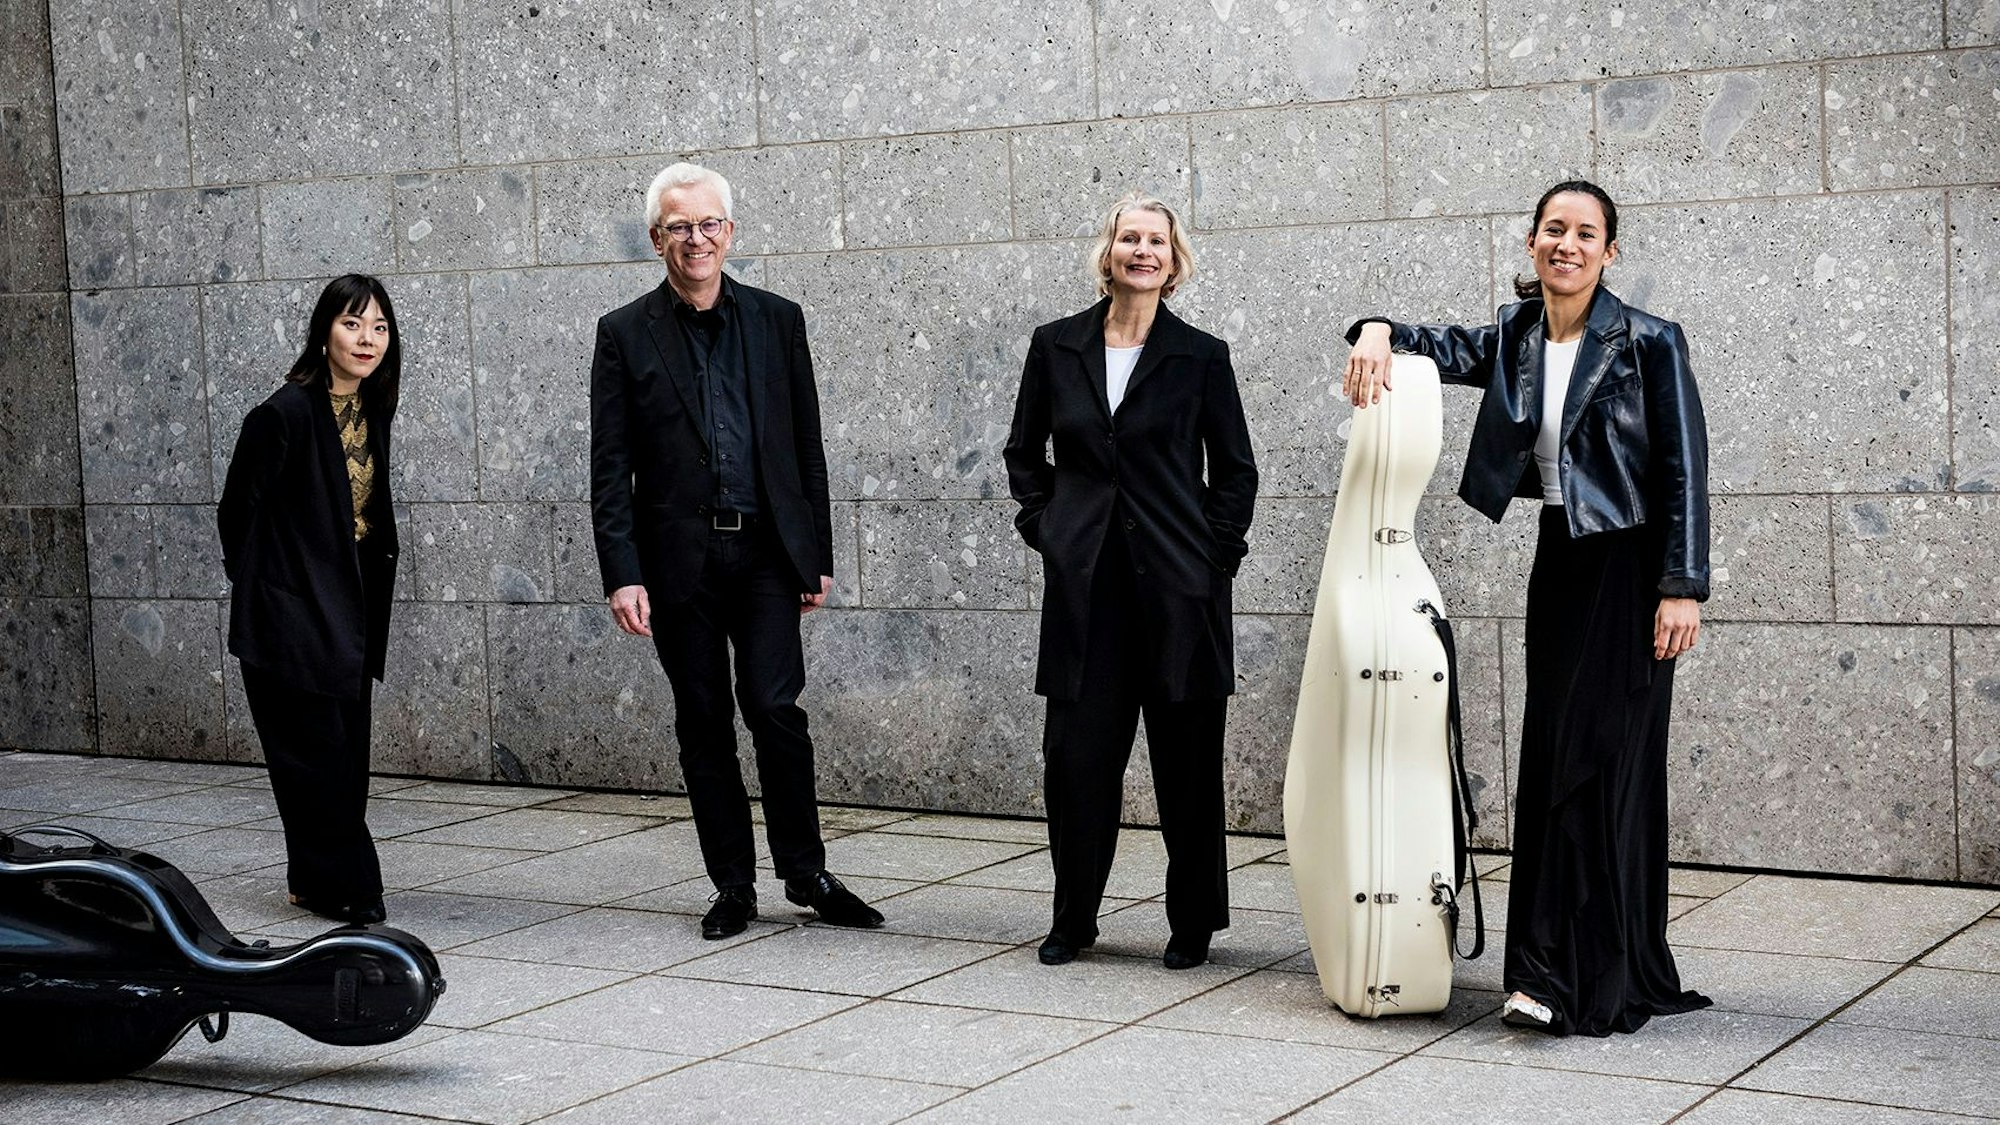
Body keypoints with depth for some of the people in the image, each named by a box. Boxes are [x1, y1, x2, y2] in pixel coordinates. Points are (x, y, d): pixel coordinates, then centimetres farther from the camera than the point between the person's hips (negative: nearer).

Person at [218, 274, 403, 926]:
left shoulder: (370, 411, 7)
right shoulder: (286, 413, -17)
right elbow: (238, 512, -9)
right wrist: (258, 588, 3)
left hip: (348, 609, 8)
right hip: (292, 615, -7)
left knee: (344, 755, 10)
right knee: (318, 753, -4)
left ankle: (317, 882, 21)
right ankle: (347, 888, 3)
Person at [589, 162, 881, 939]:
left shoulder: (777, 320, 7)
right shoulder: (626, 334, 2)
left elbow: (807, 446, 10)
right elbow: (610, 468, -1)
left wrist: (818, 555, 6)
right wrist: (622, 575, -9)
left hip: (766, 551, 0)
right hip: (679, 559, 0)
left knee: (776, 708, -7)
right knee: (703, 723, 5)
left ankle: (806, 874, 8)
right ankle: (733, 886, 15)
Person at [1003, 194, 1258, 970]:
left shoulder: (1200, 356, 1)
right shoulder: (1056, 347, 6)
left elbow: (1235, 469, 7)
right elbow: (1024, 452, 16)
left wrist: (1214, 552, -1)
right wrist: (1045, 527, 6)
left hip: (1177, 584, -1)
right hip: (1085, 585, 2)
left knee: (1186, 758, 4)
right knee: (1076, 754, 1)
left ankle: (1193, 922, 17)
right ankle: (1073, 917, 17)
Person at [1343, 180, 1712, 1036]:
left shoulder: (1649, 344, -9)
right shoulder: (1516, 340, 7)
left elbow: (1685, 472, -10)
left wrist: (1683, 588, -15)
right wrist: (1380, 333, -13)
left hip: (1628, 569, -6)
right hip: (1558, 562, 6)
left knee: (1606, 761, -7)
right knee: (1552, 761, 6)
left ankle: (1599, 985, -1)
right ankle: (1555, 972, 12)